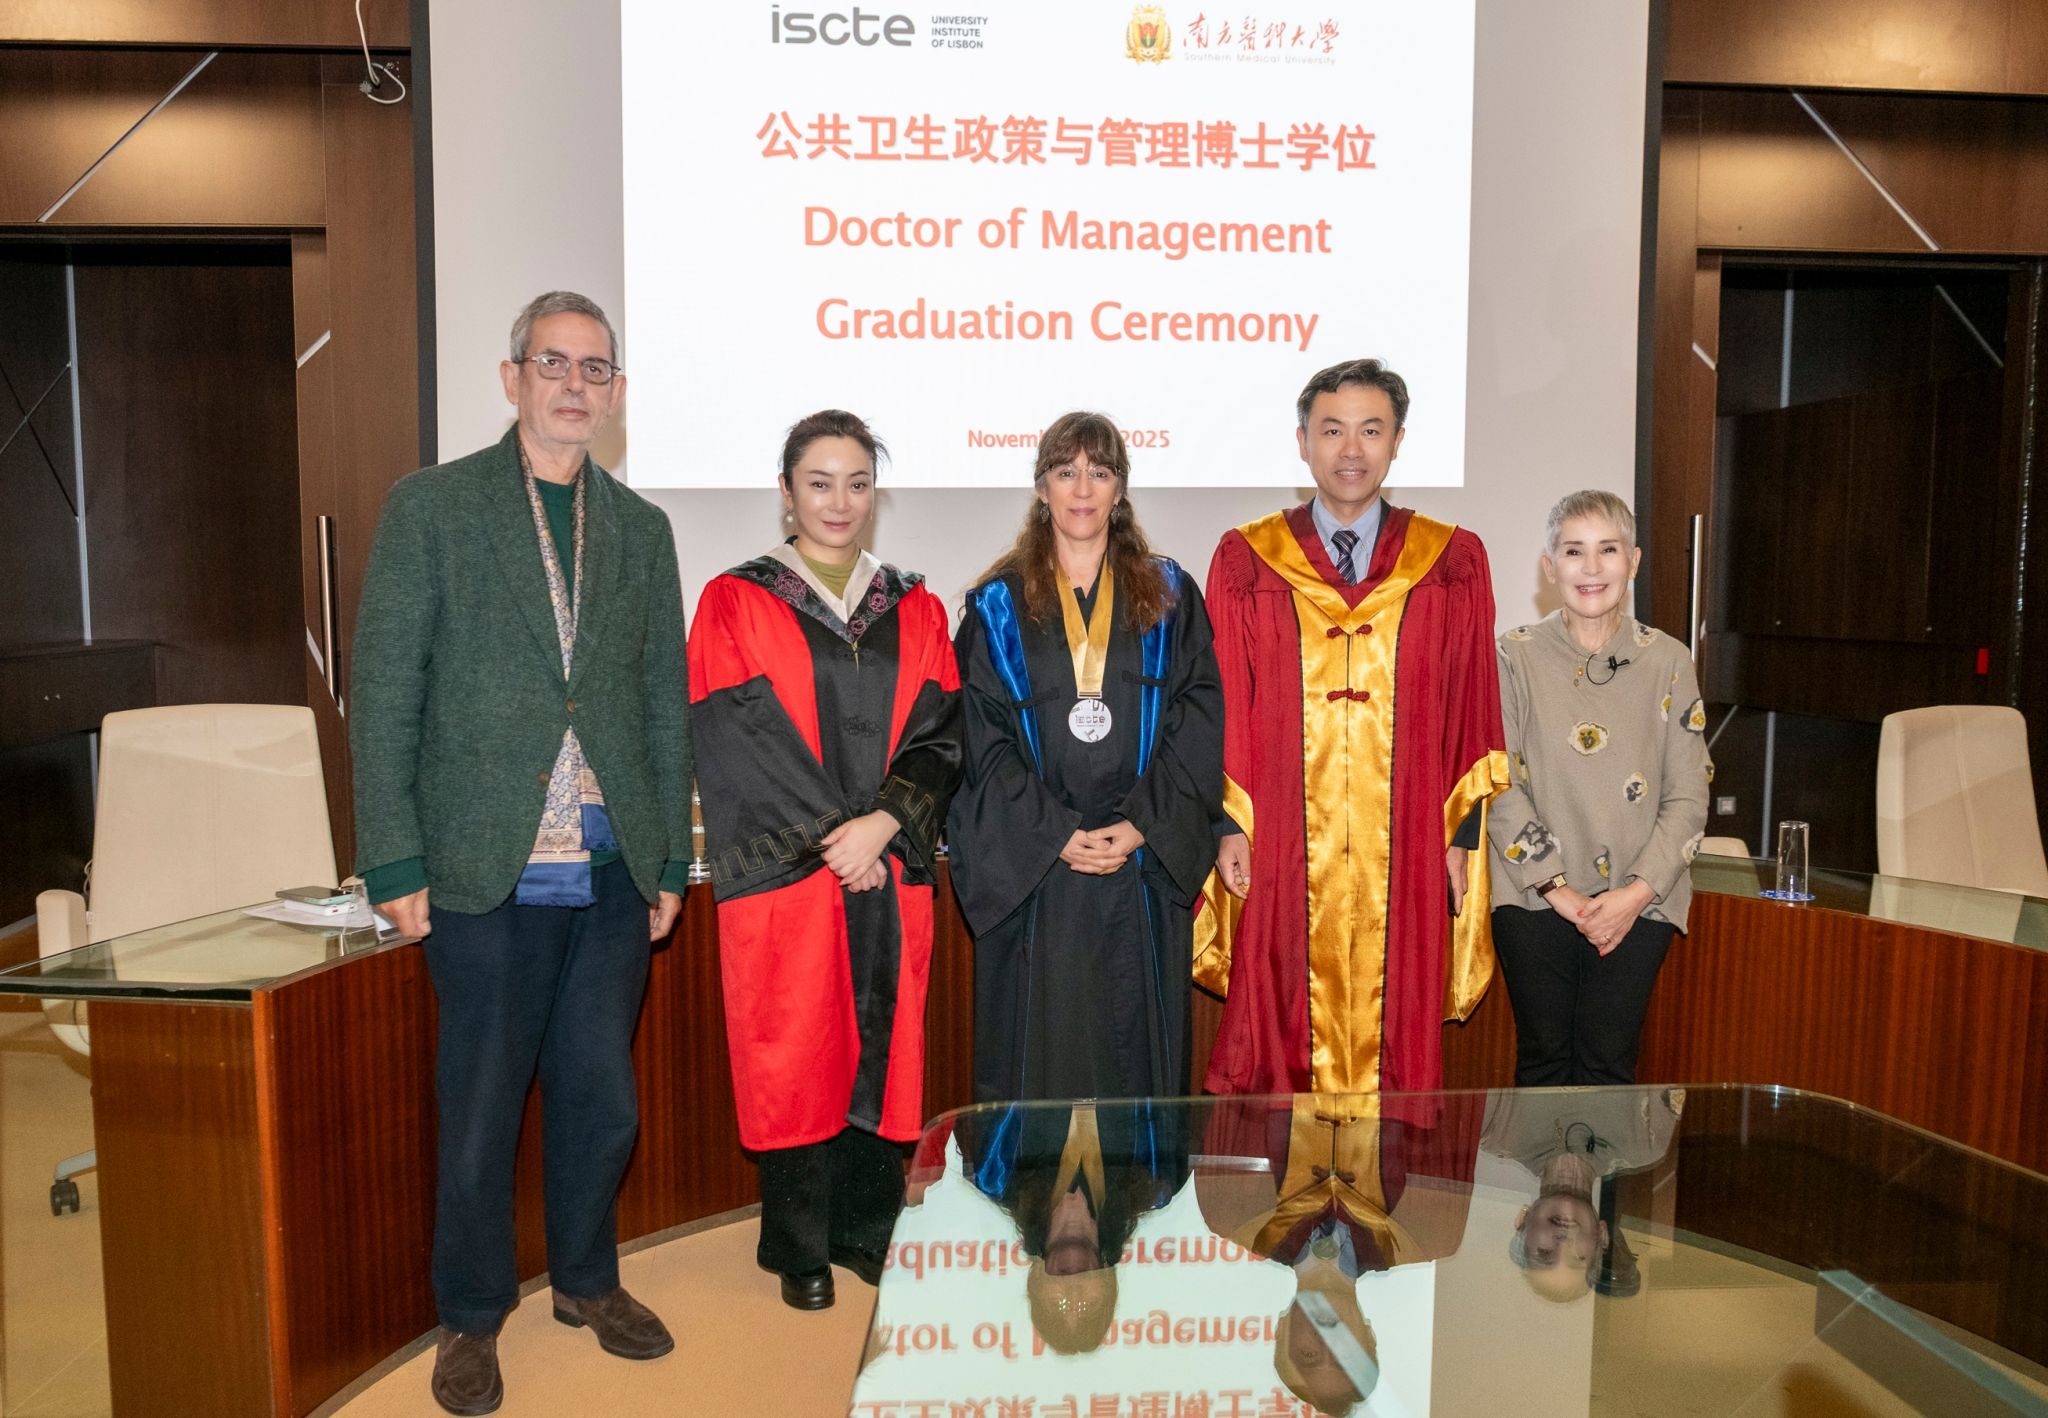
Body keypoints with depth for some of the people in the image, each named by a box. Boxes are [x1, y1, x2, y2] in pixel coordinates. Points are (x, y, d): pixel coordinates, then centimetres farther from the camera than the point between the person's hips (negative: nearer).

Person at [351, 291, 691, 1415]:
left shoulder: (641, 529, 12)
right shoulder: (431, 506, 1)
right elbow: (381, 690, -3)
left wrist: (670, 859, 10)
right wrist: (395, 863, -8)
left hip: (614, 876, 3)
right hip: (487, 870, -3)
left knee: (600, 1102, 13)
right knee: (480, 1113, 7)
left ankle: (587, 1279, 35)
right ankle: (472, 1318, 28)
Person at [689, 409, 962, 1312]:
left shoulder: (914, 610, 11)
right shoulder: (735, 602, 2)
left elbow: (940, 734, 4)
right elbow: (733, 741, -7)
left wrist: (883, 822, -12)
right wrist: (828, 838, -12)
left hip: (891, 877, 3)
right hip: (783, 880, -3)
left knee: (881, 1053, 8)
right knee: (794, 1059, 4)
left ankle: (867, 1232, 24)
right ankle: (800, 1249, 20)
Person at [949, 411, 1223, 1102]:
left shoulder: (1169, 598, 8)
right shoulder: (998, 606, 5)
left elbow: (1198, 724, 1)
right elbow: (983, 740, -2)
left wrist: (1140, 826, -11)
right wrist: (1057, 834, -12)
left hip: (1144, 872, 1)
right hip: (1031, 876, -1)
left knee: (1140, 1057, 8)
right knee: (1039, 1063, 4)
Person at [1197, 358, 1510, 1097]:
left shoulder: (1453, 563, 5)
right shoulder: (1246, 561, 4)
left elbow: (1474, 710, 5)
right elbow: (1222, 706, 4)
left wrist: (1461, 834, 1)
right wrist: (1229, 824, -1)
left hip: (1405, 857, 1)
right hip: (1283, 855, 0)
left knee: (1397, 1053, 8)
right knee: (1272, 1053, 7)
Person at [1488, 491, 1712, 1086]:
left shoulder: (1668, 661, 5)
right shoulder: (1514, 657, 0)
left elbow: (1689, 794, 2)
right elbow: (1500, 786, -5)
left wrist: (1637, 892, -9)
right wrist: (1560, 892, -10)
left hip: (1638, 900, 1)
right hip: (1535, 894, -1)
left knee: (1608, 1062, 2)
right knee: (1544, 1059, 5)